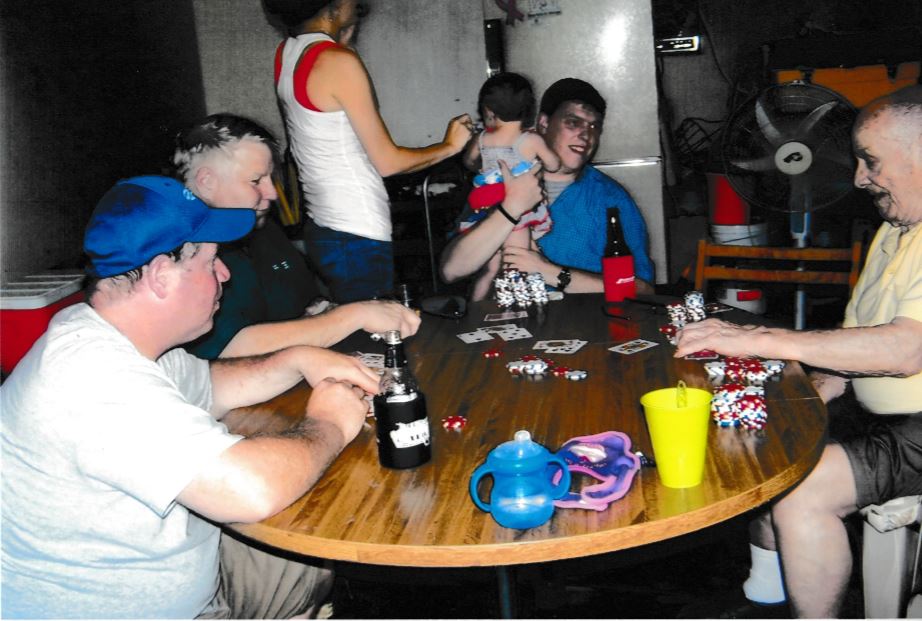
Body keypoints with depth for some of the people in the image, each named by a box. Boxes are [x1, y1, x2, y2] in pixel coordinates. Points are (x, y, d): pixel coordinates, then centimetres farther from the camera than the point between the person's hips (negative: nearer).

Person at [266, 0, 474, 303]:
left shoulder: (285, 52, 5)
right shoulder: (339, 62, -17)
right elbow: (387, 161, -13)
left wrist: (341, 40, 15)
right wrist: (449, 145, 3)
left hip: (320, 230, 8)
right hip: (356, 237, -8)